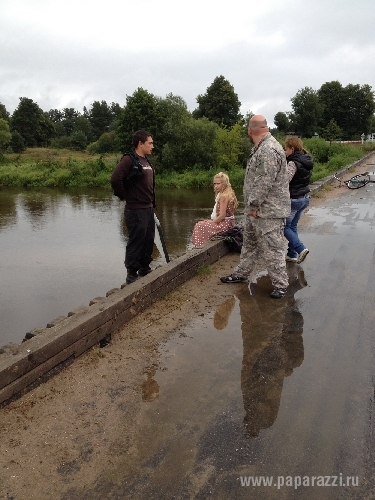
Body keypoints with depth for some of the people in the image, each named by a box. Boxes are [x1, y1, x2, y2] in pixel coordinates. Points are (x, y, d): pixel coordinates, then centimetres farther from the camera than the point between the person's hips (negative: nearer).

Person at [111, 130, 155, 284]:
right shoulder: (129, 160, -14)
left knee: (148, 241, 15)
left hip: (149, 208, 8)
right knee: (136, 242, -2)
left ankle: (144, 268, 30)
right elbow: (115, 179, -24)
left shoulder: (146, 160, 13)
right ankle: (131, 274, 9)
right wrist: (125, 196, -13)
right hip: (136, 210, -8)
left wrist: (152, 203, 13)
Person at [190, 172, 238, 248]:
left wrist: (212, 222, -10)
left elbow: (222, 215, -24)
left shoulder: (223, 196, -21)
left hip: (225, 224, -10)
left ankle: (200, 246, 4)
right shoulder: (229, 193, 10)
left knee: (199, 226, -4)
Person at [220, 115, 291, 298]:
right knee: (249, 244, 20)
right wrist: (252, 205, 13)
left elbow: (265, 183, -25)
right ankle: (242, 273, 34)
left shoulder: (270, 150, -21)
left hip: (268, 211, -10)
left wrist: (254, 205, -17)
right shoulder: (260, 148, 12)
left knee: (272, 249, -2)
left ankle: (280, 284, 9)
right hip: (255, 210, 10)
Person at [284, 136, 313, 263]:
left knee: (284, 226, 5)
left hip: (293, 199, -9)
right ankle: (292, 254, 20)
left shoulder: (293, 163, -19)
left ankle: (300, 248, -5)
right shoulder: (306, 161, 8)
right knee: (292, 226, 17)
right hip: (304, 198, 9)